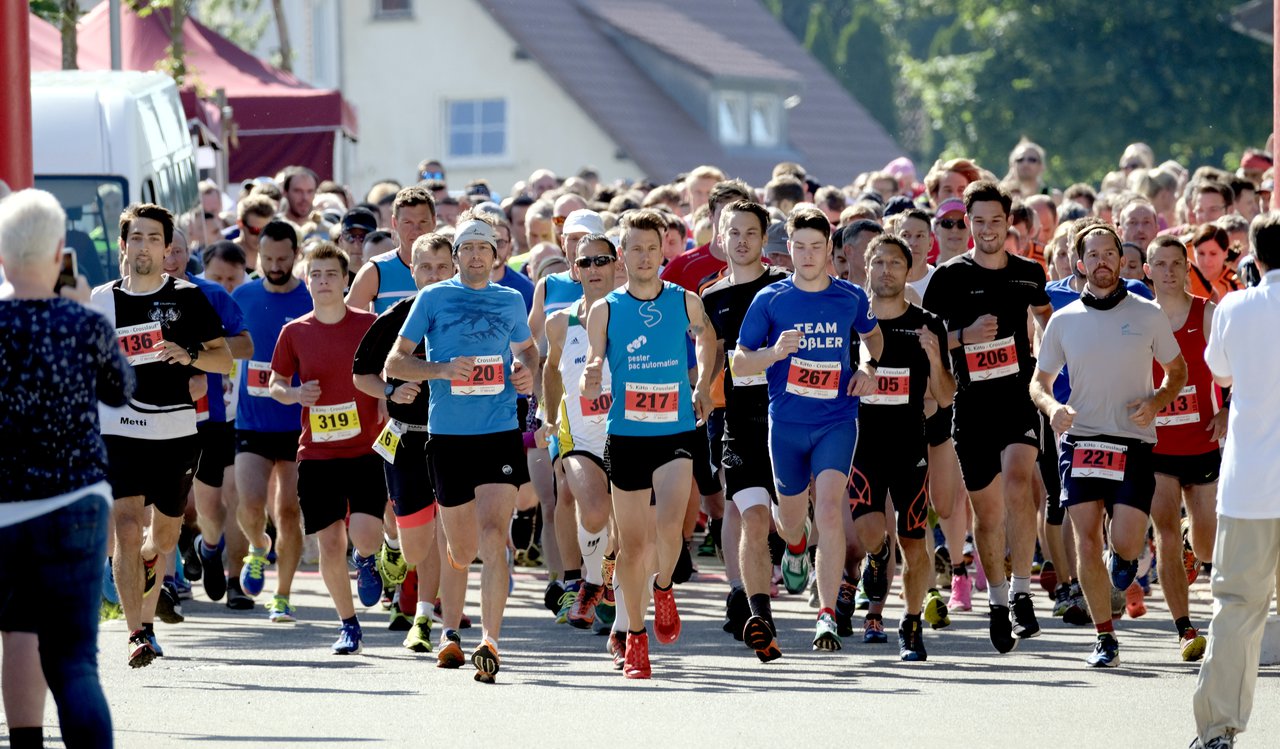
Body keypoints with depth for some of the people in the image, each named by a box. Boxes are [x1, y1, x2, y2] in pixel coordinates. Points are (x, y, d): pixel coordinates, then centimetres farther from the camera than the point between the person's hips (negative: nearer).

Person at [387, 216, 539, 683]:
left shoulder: (510, 301, 11)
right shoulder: (434, 298, 4)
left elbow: (526, 346, 29)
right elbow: (394, 363, 3)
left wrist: (528, 372, 6)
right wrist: (443, 369, -14)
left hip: (501, 434, 0)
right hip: (448, 436, 0)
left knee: (493, 535, -17)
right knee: (460, 548, 9)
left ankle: (490, 642, -23)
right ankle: (451, 632, 33)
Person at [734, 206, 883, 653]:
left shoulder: (851, 298, 1)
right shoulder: (770, 300, -3)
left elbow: (871, 334, 23)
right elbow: (739, 363, 0)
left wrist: (868, 365, 2)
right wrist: (775, 352, -20)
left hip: (837, 420, -1)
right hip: (786, 424, 1)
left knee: (830, 511, -19)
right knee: (791, 521, 15)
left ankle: (827, 615, -17)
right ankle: (796, 544, 55)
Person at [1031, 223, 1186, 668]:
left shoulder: (1147, 315, 4)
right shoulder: (1063, 321, 7)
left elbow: (1178, 371, 13)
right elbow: (1039, 381, 12)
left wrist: (1156, 402, -7)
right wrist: (1052, 406, -10)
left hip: (1133, 443, -1)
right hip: (1080, 442, 1)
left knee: (1125, 544, -10)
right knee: (1086, 541, -5)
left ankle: (1126, 554, 28)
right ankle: (1105, 638, 5)